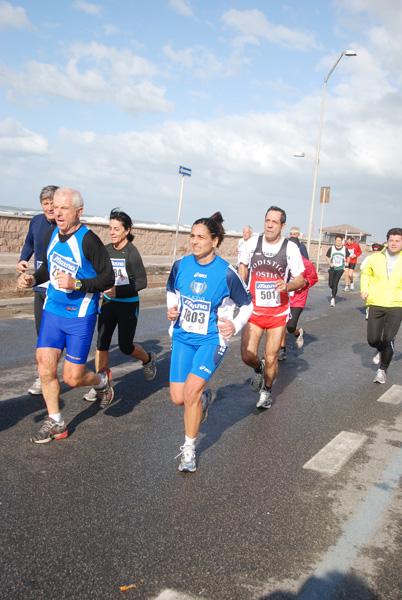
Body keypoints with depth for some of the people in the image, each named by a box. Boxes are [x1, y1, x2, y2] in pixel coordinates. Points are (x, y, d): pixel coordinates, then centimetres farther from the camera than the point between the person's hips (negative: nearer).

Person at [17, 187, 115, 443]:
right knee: (46, 368, 1)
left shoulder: (88, 241, -17)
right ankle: (55, 424, 19)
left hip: (80, 316, -6)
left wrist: (76, 284, -26)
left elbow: (108, 278, -15)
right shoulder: (51, 235, 4)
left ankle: (102, 380, 33)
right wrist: (33, 279, 2)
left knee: (73, 378, -1)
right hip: (52, 310, 6)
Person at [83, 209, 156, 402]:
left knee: (126, 346, 2)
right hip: (108, 303, 5)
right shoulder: (106, 250, 2)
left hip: (128, 304, -5)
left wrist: (118, 291, -24)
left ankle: (148, 359, 34)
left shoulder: (132, 252, -15)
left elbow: (142, 282, -16)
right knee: (102, 344, -3)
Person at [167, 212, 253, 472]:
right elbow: (172, 290, 17)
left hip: (212, 340, -4)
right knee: (178, 398, 2)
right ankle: (205, 397, 39)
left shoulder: (226, 273, -14)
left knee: (190, 393, -17)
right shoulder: (181, 265, -3)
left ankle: (189, 448, 6)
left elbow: (247, 304, 0)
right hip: (183, 337, 4)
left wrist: (235, 325, -17)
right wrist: (172, 309, -2)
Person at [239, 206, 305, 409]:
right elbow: (243, 265, 17)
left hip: (278, 311, -1)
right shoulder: (252, 243, -2)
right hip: (254, 309, 1)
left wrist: (287, 286, -24)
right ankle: (258, 368, 31)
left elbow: (300, 280, -3)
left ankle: (267, 390, 33)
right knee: (247, 356, -6)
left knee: (271, 358, 3)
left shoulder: (290, 248, -7)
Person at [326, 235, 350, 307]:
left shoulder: (345, 249, 2)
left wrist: (347, 263, 0)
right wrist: (330, 264, -11)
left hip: (340, 269, -1)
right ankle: (334, 291, 40)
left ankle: (333, 299, -11)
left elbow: (348, 257, 18)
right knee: (330, 284, 2)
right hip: (332, 268, 1)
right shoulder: (331, 249, 0)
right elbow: (327, 257, 7)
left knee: (335, 283, -15)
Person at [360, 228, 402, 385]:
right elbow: (366, 273, 17)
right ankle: (381, 351, 42)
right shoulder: (376, 257, 1)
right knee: (372, 339, 5)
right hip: (376, 304, 2)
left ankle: (382, 370, 15)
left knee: (388, 339, -7)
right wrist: (364, 289, 4)